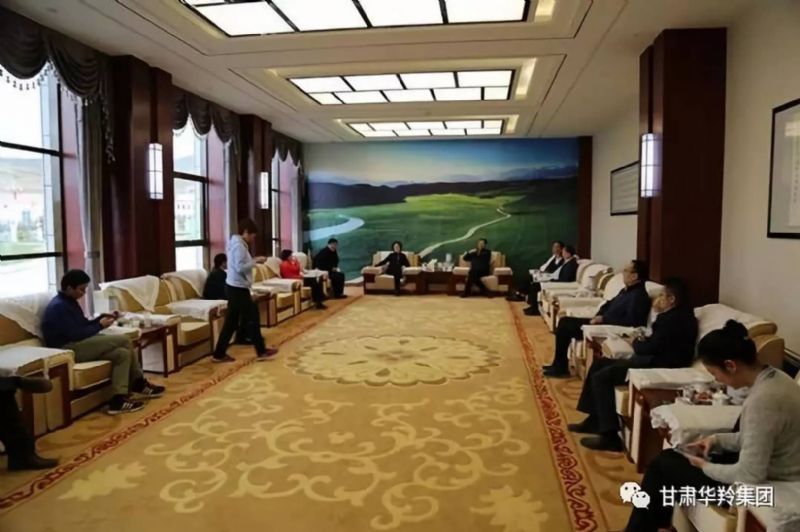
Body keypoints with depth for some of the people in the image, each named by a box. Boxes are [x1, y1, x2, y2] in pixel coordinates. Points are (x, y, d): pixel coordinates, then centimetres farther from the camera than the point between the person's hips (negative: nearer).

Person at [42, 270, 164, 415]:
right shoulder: (59, 307, -18)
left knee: (123, 353, -7)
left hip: (77, 344, 10)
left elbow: (83, 325, 18)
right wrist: (100, 325, -10)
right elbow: (76, 334, -22)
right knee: (124, 340, -19)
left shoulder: (68, 302, 14)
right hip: (68, 348, -10)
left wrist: (101, 317, 2)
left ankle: (119, 399, -6)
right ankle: (139, 385, -9)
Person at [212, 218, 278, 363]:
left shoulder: (236, 243, 15)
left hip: (234, 287, 10)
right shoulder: (239, 245, -17)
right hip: (238, 288, -10)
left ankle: (219, 354, 16)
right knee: (252, 318, 0)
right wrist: (255, 261, -14)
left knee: (231, 321, 12)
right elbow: (240, 268, -24)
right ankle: (261, 351, 10)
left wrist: (254, 261, 8)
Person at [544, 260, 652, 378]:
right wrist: (598, 317, 1)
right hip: (603, 322, 10)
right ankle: (558, 365, 8)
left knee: (565, 327, -12)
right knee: (564, 321, 5)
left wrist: (603, 319, -21)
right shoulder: (627, 290, 12)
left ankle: (560, 368, 2)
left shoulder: (638, 295, -18)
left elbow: (631, 321, -27)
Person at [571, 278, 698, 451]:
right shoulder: (676, 314, 16)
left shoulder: (676, 319, -17)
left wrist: (634, 343, 2)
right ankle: (595, 419, 12)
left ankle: (609, 436, -15)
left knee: (601, 377, -18)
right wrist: (658, 311, 9)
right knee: (599, 364, 9)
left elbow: (651, 347, -19)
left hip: (659, 366, -11)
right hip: (652, 359, 11)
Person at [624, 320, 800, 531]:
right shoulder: (774, 377, -1)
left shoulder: (761, 400, -31)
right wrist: (718, 439, 4)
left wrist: (706, 467, -11)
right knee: (670, 456, 17)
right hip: (766, 468, 9)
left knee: (661, 466, 2)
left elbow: (749, 477, -27)